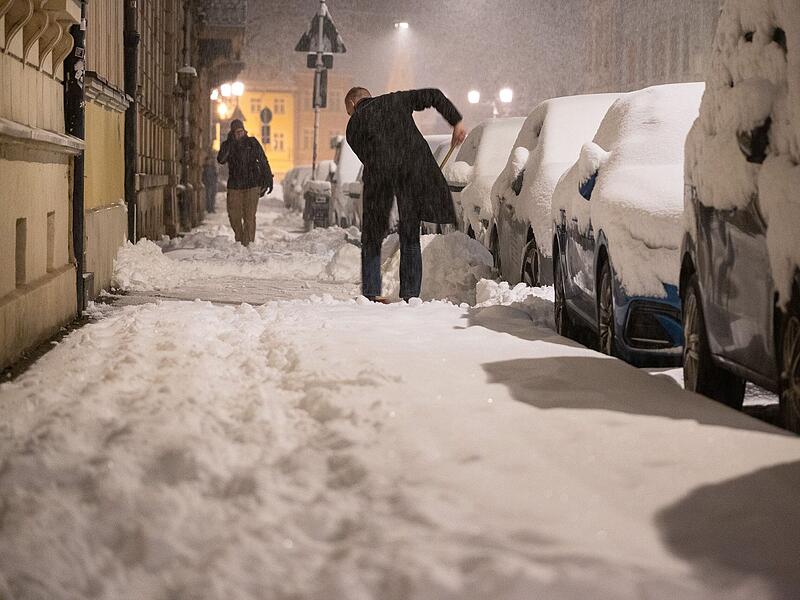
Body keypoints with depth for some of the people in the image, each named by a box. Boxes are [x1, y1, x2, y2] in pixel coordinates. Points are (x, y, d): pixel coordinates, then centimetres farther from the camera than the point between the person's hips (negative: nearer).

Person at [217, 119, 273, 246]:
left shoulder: (252, 143, 2)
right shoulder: (227, 145, 5)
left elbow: (263, 161, 5)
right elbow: (221, 160, -13)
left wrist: (268, 179, 1)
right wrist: (229, 143, -19)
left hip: (252, 185, -2)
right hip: (234, 186, 2)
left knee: (249, 216, -8)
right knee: (234, 215, 5)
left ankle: (248, 243, -6)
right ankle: (239, 239, 25)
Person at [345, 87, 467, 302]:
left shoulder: (354, 125, 20)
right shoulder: (396, 100, 24)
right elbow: (434, 96, 15)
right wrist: (456, 121, 20)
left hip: (379, 172, -1)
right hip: (416, 166, 1)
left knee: (372, 238, 12)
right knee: (410, 237, 9)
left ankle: (371, 293, 6)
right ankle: (410, 294, 5)